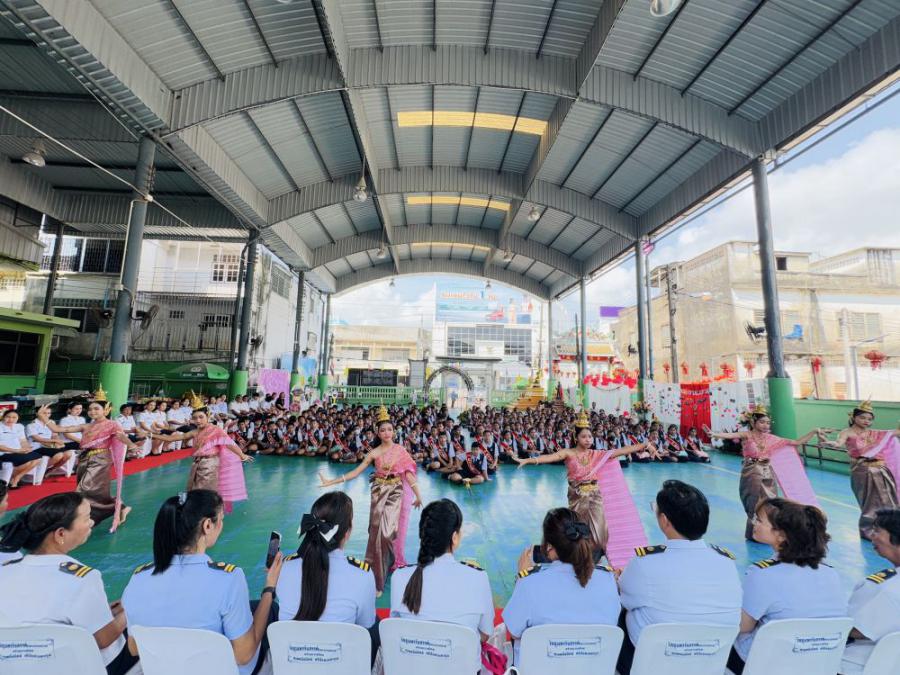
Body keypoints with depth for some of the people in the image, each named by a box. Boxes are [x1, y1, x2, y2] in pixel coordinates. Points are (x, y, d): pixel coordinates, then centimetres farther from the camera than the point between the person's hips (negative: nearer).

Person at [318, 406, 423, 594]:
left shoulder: (400, 449, -2)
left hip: (396, 493, -1)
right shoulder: (374, 453, -2)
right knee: (378, 531, 3)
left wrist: (418, 495, -6)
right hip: (380, 493, 1)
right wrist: (330, 482, -9)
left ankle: (392, 562, 22)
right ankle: (377, 575, 25)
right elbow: (355, 472, -3)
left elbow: (408, 473, -2)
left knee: (389, 531, -8)